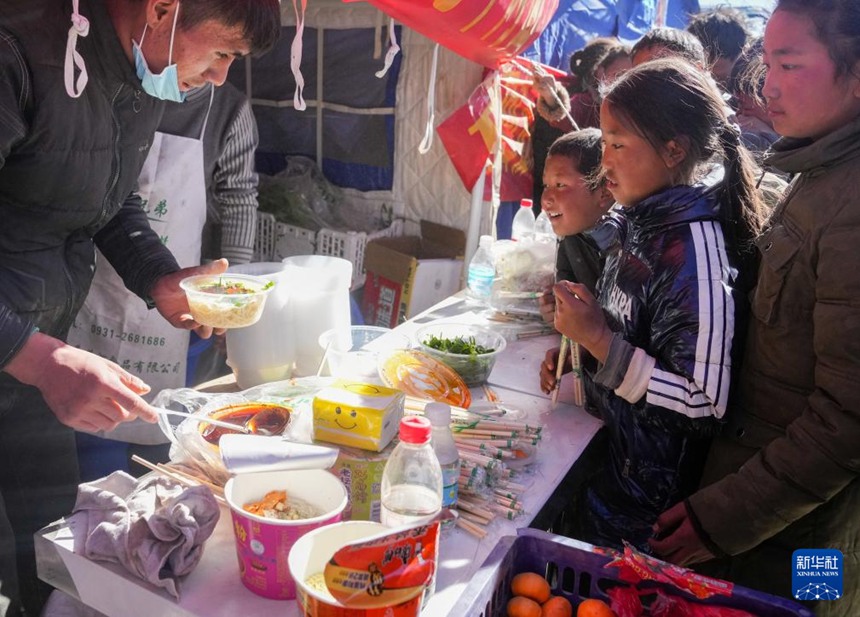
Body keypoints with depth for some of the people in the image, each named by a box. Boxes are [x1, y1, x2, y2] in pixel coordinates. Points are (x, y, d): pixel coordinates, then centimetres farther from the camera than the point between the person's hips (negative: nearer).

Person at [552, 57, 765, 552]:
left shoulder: (694, 246, -26)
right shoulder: (646, 221, 0)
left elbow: (705, 408, -27)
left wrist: (601, 341, -27)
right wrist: (580, 345, 0)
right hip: (607, 456, 8)